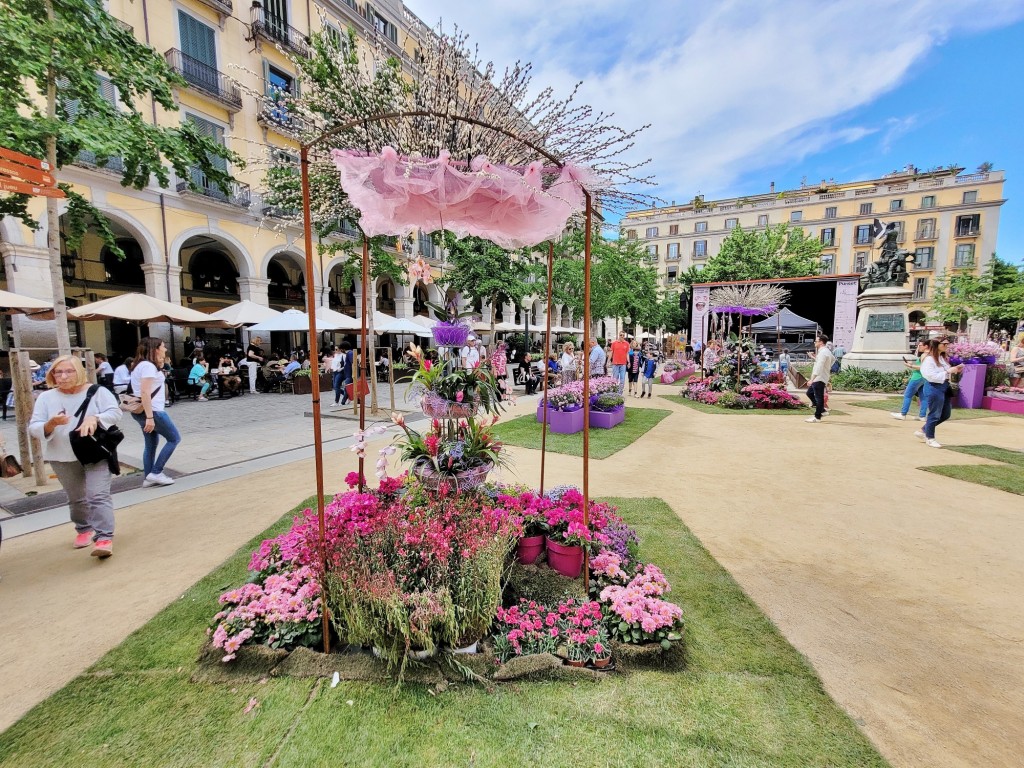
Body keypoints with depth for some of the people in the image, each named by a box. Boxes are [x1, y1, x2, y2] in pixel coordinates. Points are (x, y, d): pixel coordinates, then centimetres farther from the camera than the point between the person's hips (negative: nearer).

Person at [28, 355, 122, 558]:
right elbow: (33, 429, -1)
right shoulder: (46, 398, 2)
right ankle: (84, 529, 38)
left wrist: (95, 418, -30)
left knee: (98, 495, -11)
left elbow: (115, 412, -12)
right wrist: (51, 423, -23)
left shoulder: (97, 391, -5)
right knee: (76, 498, 18)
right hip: (63, 458, 4)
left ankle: (104, 538, -12)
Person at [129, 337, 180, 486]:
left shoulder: (141, 364, 15)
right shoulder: (148, 365, -17)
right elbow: (145, 392, -24)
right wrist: (150, 417, -26)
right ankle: (155, 473, 2)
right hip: (153, 411, -10)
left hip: (143, 411, 10)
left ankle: (148, 477, 18)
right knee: (174, 438, 0)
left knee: (151, 444, 14)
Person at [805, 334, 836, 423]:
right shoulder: (827, 351, 13)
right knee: (809, 393, 18)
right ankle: (822, 410, 21)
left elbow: (818, 368, -25)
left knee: (818, 397, -3)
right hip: (819, 378, 10)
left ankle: (817, 417, 4)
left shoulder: (822, 352, -18)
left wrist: (811, 380, -28)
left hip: (820, 379, -10)